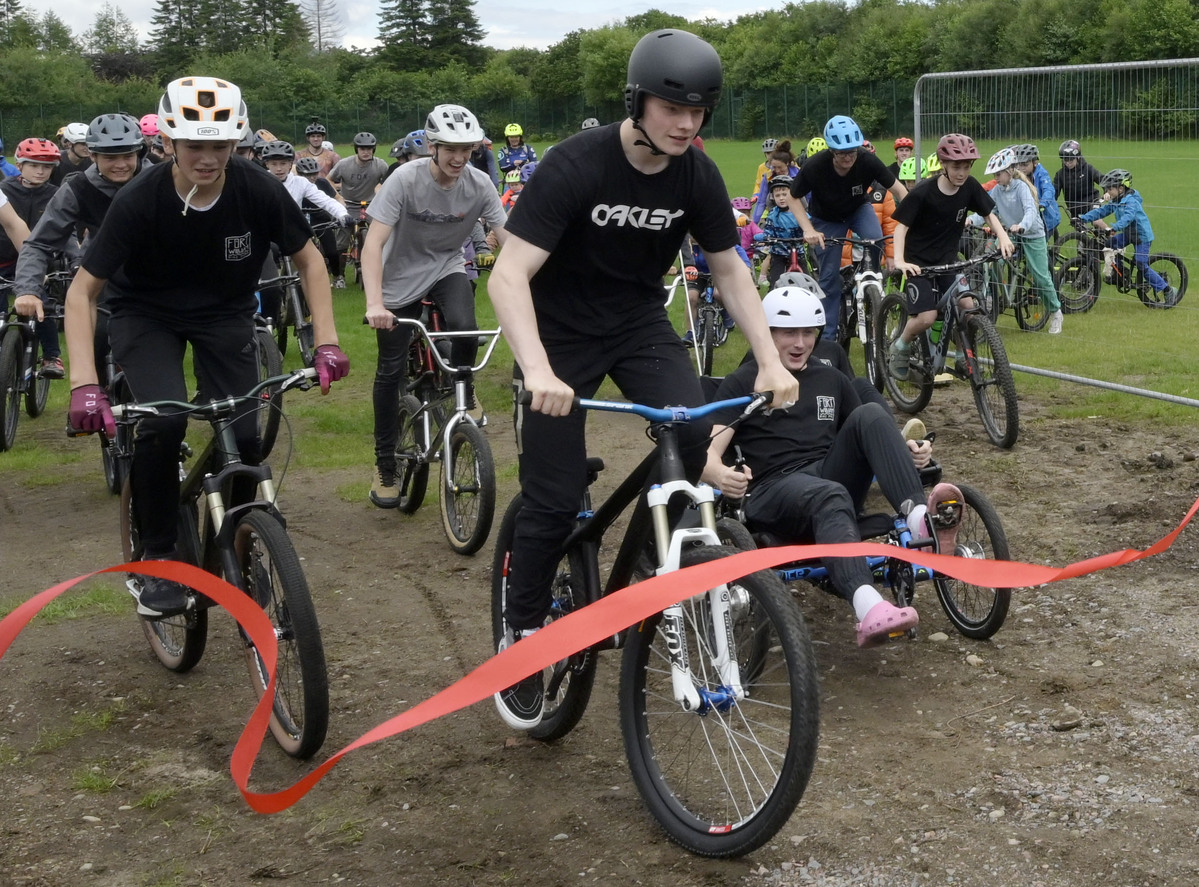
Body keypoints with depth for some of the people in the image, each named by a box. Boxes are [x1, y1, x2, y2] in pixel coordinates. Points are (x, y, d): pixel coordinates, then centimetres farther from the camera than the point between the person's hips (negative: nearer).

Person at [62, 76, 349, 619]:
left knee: (242, 436, -13)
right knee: (163, 421, -27)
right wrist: (84, 385, -35)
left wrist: (327, 343, -19)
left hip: (224, 313, 2)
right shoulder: (139, 201, -28)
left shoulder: (258, 190, -23)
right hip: (146, 315, -2)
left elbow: (308, 259, -8)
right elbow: (82, 291, -23)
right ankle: (157, 559, -8)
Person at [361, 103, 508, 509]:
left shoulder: (478, 184, -17)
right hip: (402, 276, -1)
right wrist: (374, 303, -43)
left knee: (465, 330, -29)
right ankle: (384, 466, 16)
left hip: (448, 269, 2)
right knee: (391, 371, 0)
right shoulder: (405, 179, -25)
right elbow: (374, 243, -30)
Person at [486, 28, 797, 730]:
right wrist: (538, 370, -45)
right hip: (561, 330, -4)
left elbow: (730, 270, 1)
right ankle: (523, 636, 13)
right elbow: (508, 277, -30)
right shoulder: (576, 165, -25)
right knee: (555, 500, -8)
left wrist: (771, 360, -11)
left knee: (691, 431, -23)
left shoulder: (698, 176, -11)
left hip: (639, 322, 4)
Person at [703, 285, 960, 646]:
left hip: (832, 476, 4)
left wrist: (903, 450, 1)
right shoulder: (742, 382, 8)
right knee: (829, 496, -40)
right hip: (773, 491, -4)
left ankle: (920, 518, -46)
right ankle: (869, 611, -64)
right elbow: (710, 450, -4)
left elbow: (866, 435, 26)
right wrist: (720, 475, -30)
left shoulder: (831, 379, 23)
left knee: (870, 415, -23)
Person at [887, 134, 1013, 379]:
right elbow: (901, 226, -18)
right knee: (927, 317, -17)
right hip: (918, 262, -4)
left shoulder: (970, 187, -8)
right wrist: (899, 260, -31)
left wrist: (1003, 236, -14)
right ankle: (899, 347, 12)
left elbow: (988, 213, 4)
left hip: (948, 260, 4)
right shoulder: (923, 192, -20)